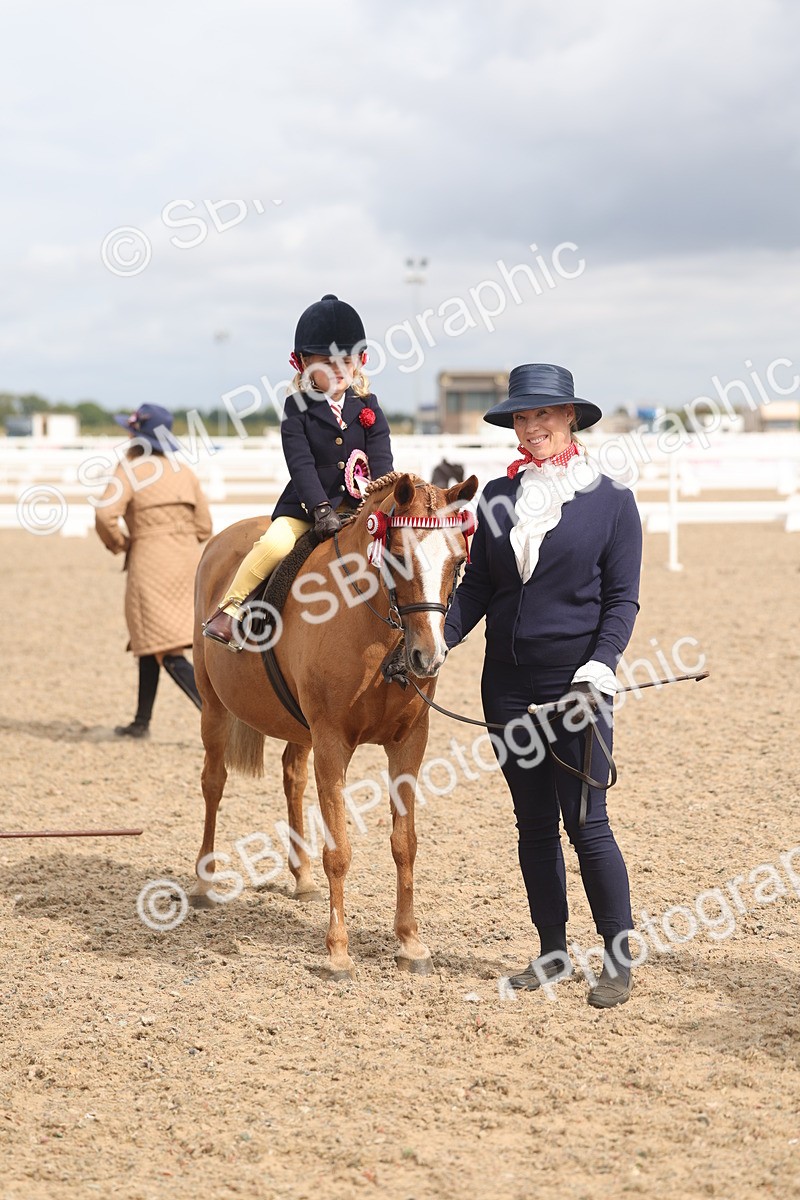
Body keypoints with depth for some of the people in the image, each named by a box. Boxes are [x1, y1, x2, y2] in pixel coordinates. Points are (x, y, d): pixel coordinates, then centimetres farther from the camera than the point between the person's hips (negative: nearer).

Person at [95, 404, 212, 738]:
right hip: (188, 561, 7)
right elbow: (204, 526, 10)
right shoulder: (185, 472, 11)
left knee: (168, 652, -8)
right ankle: (142, 722, 25)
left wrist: (118, 544, -1)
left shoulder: (130, 470, -6)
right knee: (148, 643, 20)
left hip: (150, 562, -7)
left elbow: (105, 514, -19)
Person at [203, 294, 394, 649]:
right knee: (275, 544, -26)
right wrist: (321, 510, -24)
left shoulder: (367, 406, 6)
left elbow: (381, 459, -1)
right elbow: (301, 465, -11)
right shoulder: (298, 408, -2)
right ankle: (229, 609, -11)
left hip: (358, 505, 3)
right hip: (306, 506, -3)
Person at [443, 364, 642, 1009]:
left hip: (575, 684, -4)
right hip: (508, 683, 4)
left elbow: (622, 599, -5)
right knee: (534, 823, 10)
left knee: (586, 823, -5)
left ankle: (619, 961, 6)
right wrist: (440, 639, -7)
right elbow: (477, 586, 8)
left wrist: (601, 664, -19)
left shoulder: (611, 500, -3)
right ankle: (553, 952, 20)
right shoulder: (499, 495, 8)